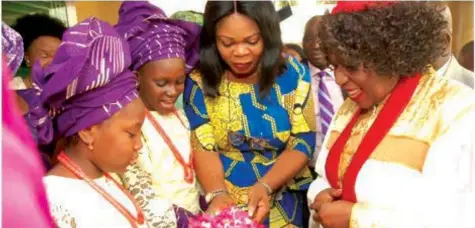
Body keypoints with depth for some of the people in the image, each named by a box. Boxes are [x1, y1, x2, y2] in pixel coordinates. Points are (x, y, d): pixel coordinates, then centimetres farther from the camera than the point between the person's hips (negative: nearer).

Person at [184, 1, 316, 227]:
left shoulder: (293, 73, -8)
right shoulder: (200, 81, -9)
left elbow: (303, 143, -8)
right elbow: (202, 147, -8)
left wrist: (264, 186, -22)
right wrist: (217, 194, -25)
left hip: (282, 204, 1)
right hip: (223, 205, 0)